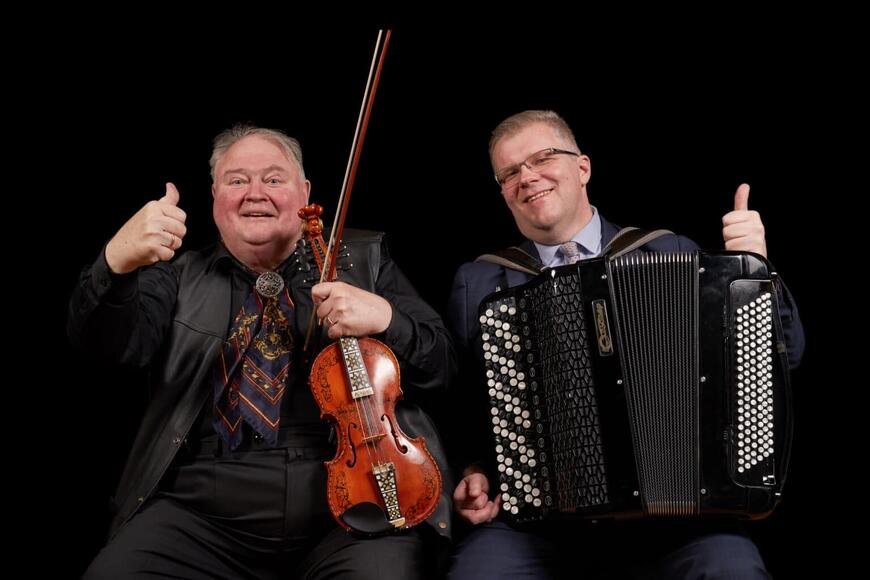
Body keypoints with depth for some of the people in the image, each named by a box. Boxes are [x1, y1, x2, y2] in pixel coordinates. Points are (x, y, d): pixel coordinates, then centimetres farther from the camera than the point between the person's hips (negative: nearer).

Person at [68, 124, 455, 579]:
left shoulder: (363, 260, 15)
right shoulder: (181, 276, 14)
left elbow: (438, 365, 9)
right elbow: (110, 343, -3)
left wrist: (385, 318, -12)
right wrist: (118, 262, -24)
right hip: (204, 511, 1)